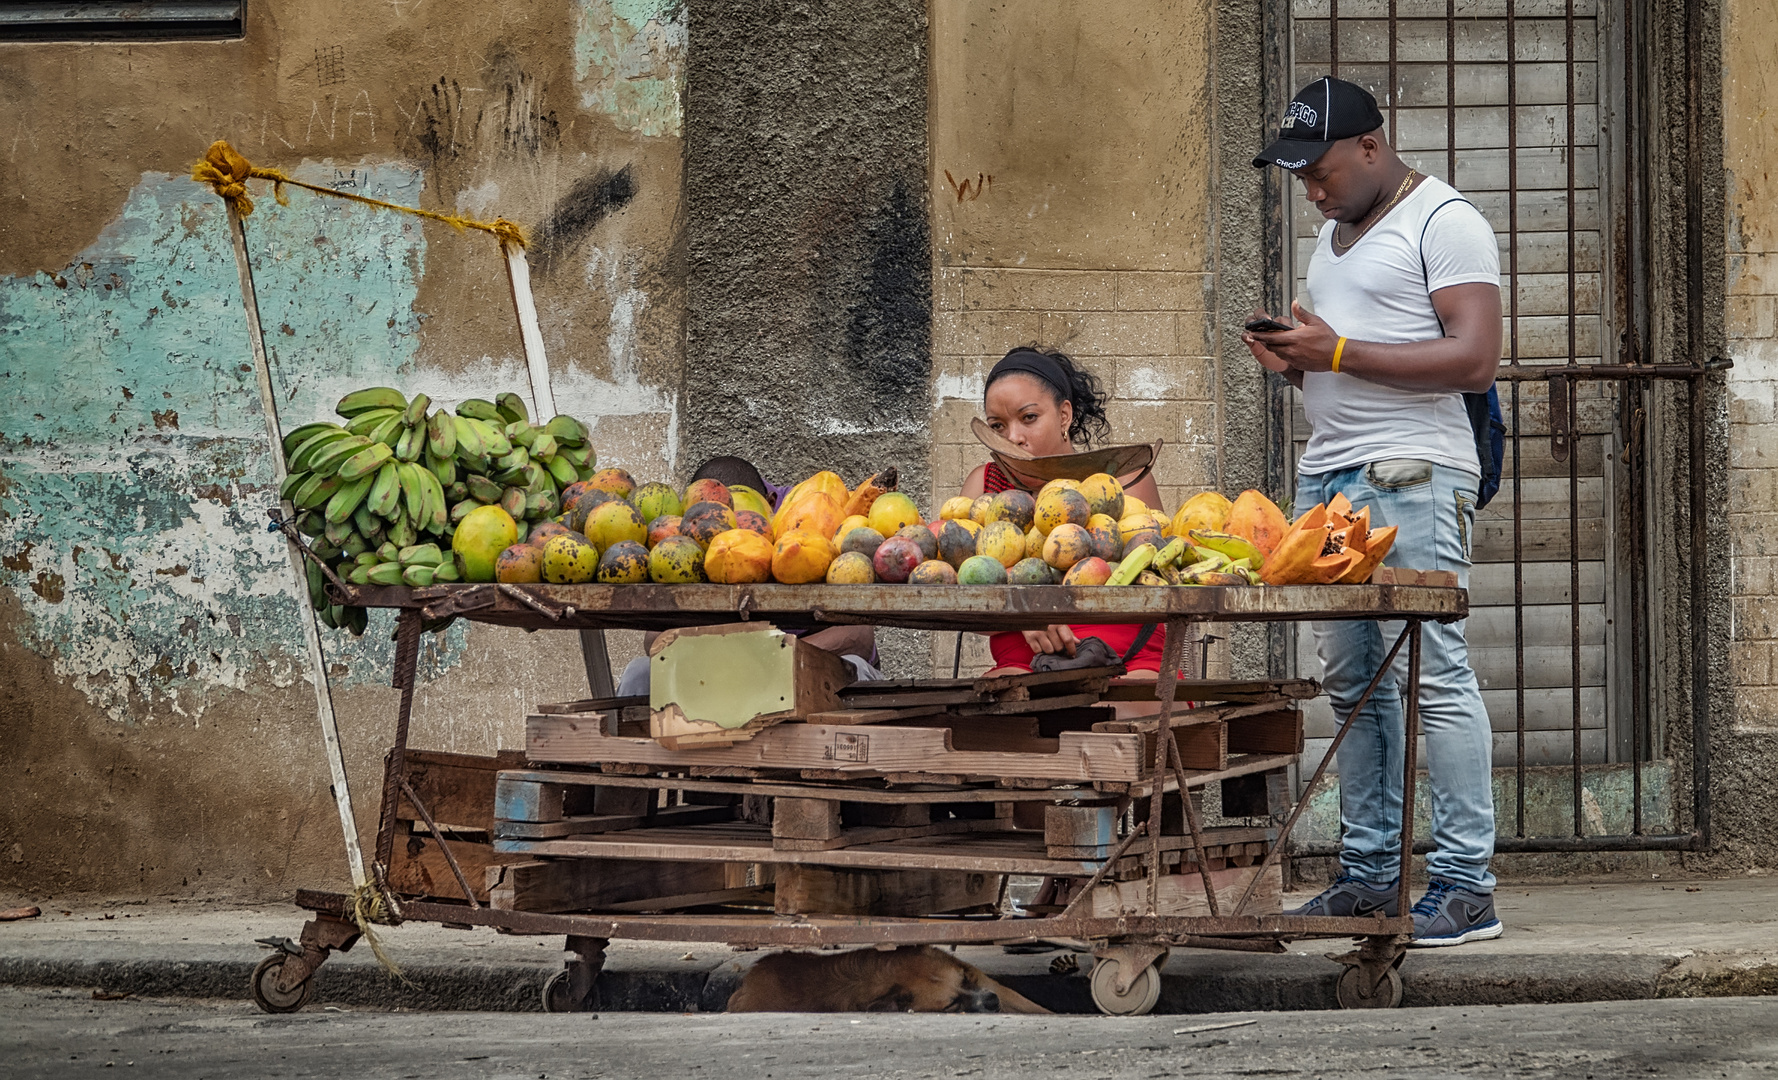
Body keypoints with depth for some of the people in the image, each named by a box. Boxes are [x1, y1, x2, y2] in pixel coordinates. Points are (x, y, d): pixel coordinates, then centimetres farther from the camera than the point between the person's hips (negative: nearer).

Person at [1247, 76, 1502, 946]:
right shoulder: (1334, 234, 22)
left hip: (1410, 479, -8)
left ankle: (1466, 887, -9)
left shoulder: (1445, 222, -5)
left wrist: (1338, 352, -14)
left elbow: (1475, 359, -15)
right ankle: (1369, 874, 11)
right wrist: (1295, 362, 8)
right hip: (1325, 475, 8)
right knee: (1350, 682, 6)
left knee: (1431, 673, -11)